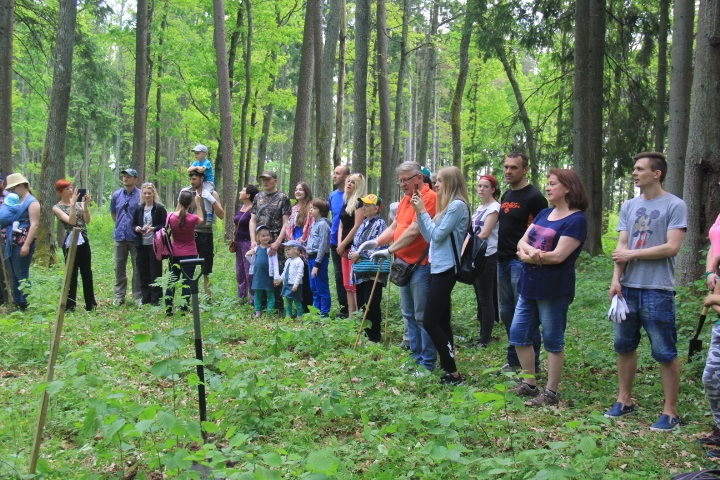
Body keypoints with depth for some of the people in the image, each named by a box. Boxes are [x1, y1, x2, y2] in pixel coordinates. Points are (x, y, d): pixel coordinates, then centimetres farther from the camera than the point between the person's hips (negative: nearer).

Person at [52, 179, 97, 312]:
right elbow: (71, 221, -17)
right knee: (72, 274, -2)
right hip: (70, 242, -5)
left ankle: (90, 304, 19)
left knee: (87, 273, 10)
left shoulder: (79, 203, 9)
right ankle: (70, 305, 6)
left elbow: (87, 220, -2)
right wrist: (73, 203, -19)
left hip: (84, 241, 5)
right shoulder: (57, 208, -3)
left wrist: (85, 205, -12)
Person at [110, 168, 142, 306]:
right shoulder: (116, 195, 7)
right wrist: (119, 225, 14)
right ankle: (119, 296, 19)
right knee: (119, 267, 10)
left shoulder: (141, 195, -7)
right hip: (120, 236, 5)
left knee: (138, 268, 1)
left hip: (135, 236, -4)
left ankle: (138, 296, 9)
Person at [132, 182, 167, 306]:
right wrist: (136, 228, -5)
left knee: (155, 272, -1)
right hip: (141, 244, 5)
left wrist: (154, 228, -19)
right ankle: (145, 298, 15)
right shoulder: (139, 209, 11)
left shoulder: (160, 208, -2)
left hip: (154, 244, -4)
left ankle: (156, 299, 5)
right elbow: (133, 225, 17)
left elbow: (165, 226, -5)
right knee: (143, 272, 7)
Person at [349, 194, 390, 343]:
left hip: (374, 271, -8)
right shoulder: (363, 224, 16)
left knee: (371, 305, -5)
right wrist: (352, 254, -2)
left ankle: (374, 337, 3)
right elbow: (354, 244, 19)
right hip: (361, 271, 8)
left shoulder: (380, 223, -8)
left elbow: (376, 246, -17)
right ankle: (365, 334, 22)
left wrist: (359, 254, -11)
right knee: (361, 304, 12)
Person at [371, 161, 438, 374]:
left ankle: (428, 362, 3)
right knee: (409, 314, 15)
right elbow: (393, 229, 16)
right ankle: (416, 355, 24)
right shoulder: (405, 200, 16)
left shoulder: (429, 197, -14)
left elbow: (414, 230, -21)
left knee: (422, 316, -4)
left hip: (421, 264, -9)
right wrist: (375, 242, 1)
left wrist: (389, 251, -20)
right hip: (404, 263, 9)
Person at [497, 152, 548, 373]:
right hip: (503, 261, 9)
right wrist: (498, 254, 17)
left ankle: (532, 365, 5)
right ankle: (514, 361, 24)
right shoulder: (506, 196, 15)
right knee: (507, 313, 14)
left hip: (521, 262, -9)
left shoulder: (533, 197, -10)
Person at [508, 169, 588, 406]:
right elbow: (522, 242, 8)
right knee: (518, 334, 12)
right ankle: (530, 384, 25)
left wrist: (528, 256, -8)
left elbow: (558, 255, -20)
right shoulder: (544, 214, 14)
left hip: (554, 288, -8)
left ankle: (551, 393, 12)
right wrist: (529, 250, -15)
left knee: (553, 341, 2)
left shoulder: (576, 220, -11)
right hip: (530, 285, 9)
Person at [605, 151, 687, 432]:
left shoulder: (675, 206, -5)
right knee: (624, 346, 14)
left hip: (658, 290, -6)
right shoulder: (629, 206, 12)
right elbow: (621, 246, 6)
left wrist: (632, 254, -8)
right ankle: (624, 400, 27)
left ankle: (670, 411, 8)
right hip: (628, 288, 6)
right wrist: (616, 279, -6)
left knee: (664, 353, 0)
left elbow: (672, 247, -14)